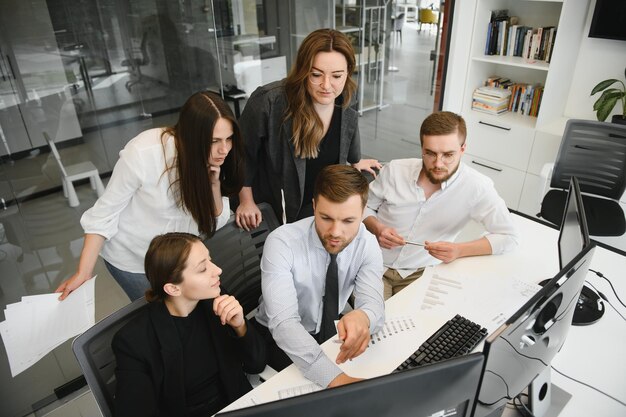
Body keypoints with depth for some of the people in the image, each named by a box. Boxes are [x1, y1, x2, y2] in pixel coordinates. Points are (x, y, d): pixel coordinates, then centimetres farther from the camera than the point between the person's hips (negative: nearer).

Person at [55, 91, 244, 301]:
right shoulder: (143, 154, -32)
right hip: (132, 258, -4)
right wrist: (84, 273, -18)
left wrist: (214, 183, -29)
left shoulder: (213, 157, -18)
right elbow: (104, 214, -20)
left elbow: (216, 221, -13)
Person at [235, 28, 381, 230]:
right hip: (268, 211, -3)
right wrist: (246, 201, -8)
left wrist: (356, 163, 28)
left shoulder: (347, 112, -12)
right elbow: (242, 151, -14)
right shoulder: (268, 102, -27)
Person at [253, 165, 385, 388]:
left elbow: (373, 302, -25)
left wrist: (362, 317, -50)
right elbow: (283, 322, -36)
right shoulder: (281, 242, -27)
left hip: (332, 330, 4)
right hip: (278, 339, -3)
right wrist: (336, 378, -48)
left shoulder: (367, 244, -14)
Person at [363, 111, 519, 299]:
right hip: (375, 263, 1)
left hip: (419, 274, 0)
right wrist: (377, 228, -14)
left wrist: (459, 250, -24)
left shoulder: (477, 187, -14)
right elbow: (364, 207, 8)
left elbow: (508, 237, -9)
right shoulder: (394, 170, -7)